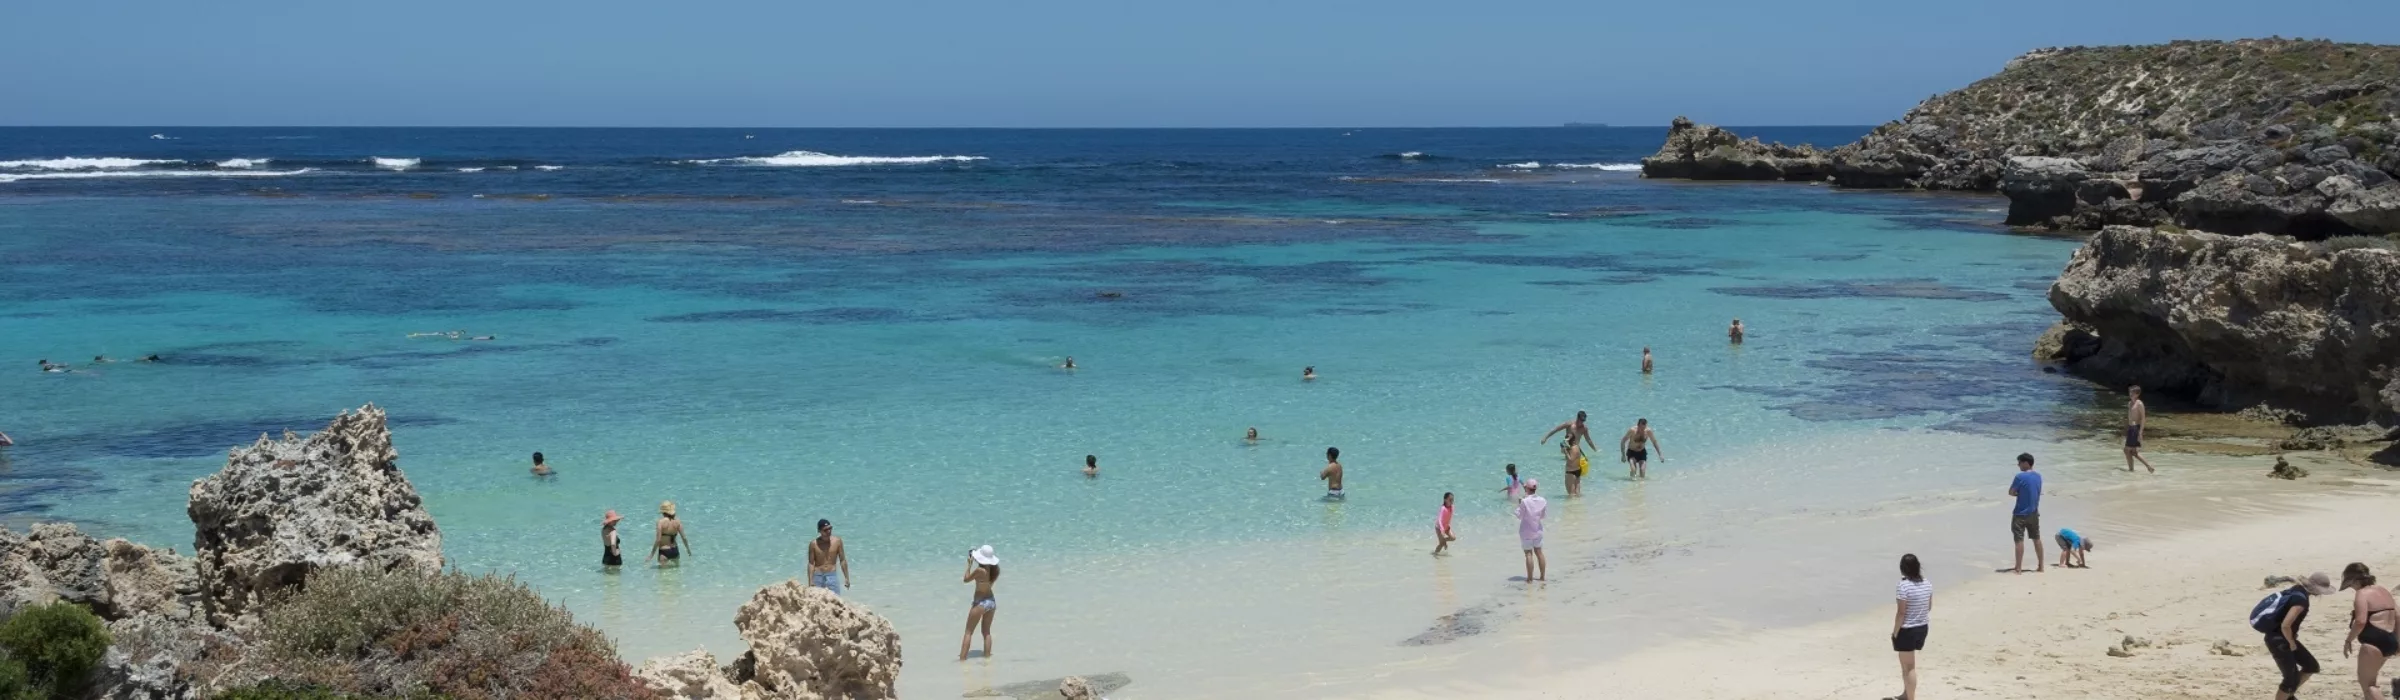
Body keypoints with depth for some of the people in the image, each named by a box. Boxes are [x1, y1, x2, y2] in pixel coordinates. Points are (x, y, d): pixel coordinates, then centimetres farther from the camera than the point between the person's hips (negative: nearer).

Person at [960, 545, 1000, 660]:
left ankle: (962, 658, -3)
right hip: (991, 601, 6)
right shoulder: (995, 570, -4)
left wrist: (969, 564, 0)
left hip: (980, 602, -6)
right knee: (986, 632, 17)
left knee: (968, 632, 1)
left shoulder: (979, 570, -22)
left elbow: (966, 579, -7)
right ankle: (987, 657, 15)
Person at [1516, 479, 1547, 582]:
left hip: (1527, 532, -5)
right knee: (1539, 552, 15)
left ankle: (1530, 578, 1)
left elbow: (1519, 515, -12)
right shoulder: (1542, 501, -5)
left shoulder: (1524, 501, -20)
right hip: (1538, 530, 5)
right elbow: (1543, 515, 6)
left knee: (1529, 554, 0)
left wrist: (1519, 504, -1)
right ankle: (1543, 576, 20)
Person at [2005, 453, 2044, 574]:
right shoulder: (2038, 476, 6)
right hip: (2034, 513, 7)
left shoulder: (2020, 477, -17)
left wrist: (2018, 493, 3)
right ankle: (2040, 566, 19)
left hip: (2021, 514, -7)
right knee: (2037, 539, 14)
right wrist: (2021, 493, 3)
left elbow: (2011, 492, -13)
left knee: (2019, 540, -3)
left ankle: (2018, 568, -2)